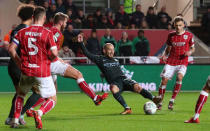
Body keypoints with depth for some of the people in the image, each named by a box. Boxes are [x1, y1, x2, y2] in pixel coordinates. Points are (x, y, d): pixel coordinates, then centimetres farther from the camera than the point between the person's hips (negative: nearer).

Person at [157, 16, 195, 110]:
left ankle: (172, 101, -17)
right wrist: (164, 55, -2)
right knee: (164, 79, -9)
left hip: (182, 61, -2)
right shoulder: (171, 35, 7)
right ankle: (160, 102, 5)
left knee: (179, 76, -27)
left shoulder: (189, 35, 0)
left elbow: (192, 48, 11)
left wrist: (190, 52, -12)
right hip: (171, 61, 2)